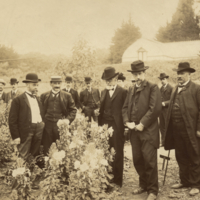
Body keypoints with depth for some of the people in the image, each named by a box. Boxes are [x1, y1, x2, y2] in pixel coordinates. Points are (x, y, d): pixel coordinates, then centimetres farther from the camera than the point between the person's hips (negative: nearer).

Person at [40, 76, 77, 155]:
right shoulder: (44, 95, 7)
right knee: (46, 149, 5)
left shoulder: (67, 96, 4)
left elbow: (73, 110, 6)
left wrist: (68, 120, -7)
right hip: (47, 125, 1)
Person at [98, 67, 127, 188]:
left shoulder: (123, 92, -2)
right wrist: (100, 125, 6)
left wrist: (125, 126, -10)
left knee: (117, 154, 3)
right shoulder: (104, 92, 15)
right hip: (104, 126, 5)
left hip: (117, 127, -4)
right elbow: (102, 109, 15)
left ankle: (117, 182, 13)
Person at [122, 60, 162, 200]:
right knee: (137, 160, 11)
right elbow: (125, 107, 16)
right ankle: (143, 185, 29)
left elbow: (155, 108, -14)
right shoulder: (131, 89, 16)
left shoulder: (153, 88, -4)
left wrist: (142, 124, -15)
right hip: (135, 131, 6)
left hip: (148, 131, -6)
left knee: (150, 161, -3)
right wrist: (127, 122, -1)